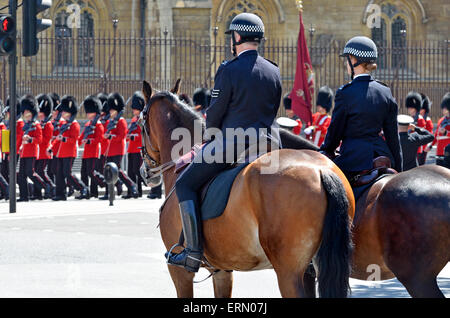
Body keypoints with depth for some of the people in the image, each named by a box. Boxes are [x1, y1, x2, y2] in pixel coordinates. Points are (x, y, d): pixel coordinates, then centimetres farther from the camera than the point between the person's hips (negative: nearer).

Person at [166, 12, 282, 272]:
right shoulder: (274, 72, 10)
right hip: (266, 143, 7)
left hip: (231, 143, -7)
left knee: (185, 184, 2)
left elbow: (215, 113, -6)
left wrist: (210, 139, 11)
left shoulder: (229, 70, -10)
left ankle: (194, 252, -8)